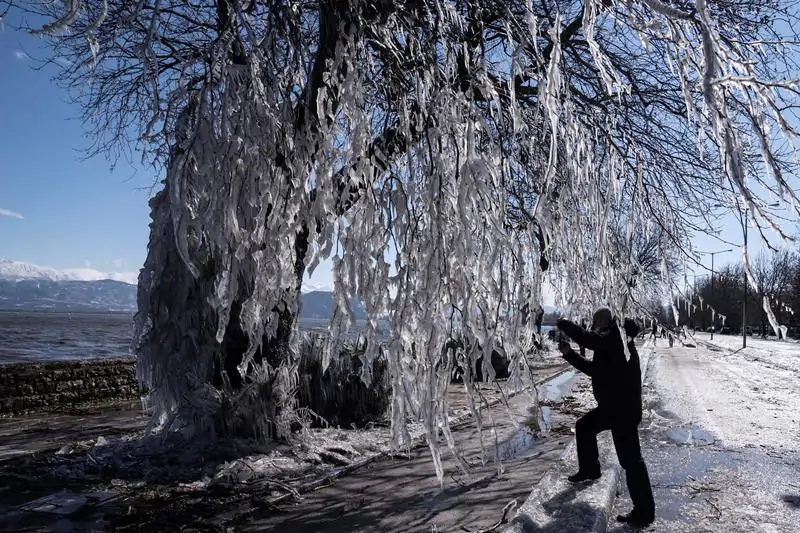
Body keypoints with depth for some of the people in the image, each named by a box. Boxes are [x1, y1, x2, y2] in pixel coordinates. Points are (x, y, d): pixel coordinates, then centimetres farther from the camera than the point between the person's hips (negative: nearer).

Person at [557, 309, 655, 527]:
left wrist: (562, 323, -15)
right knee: (584, 426, 24)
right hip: (611, 405, 11)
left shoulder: (617, 338, -17)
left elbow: (587, 338, -30)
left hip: (624, 408, -11)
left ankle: (644, 512, 5)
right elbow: (593, 369, 20)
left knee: (630, 460, -4)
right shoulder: (610, 343, 14)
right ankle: (589, 469, 40)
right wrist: (569, 353, 13)